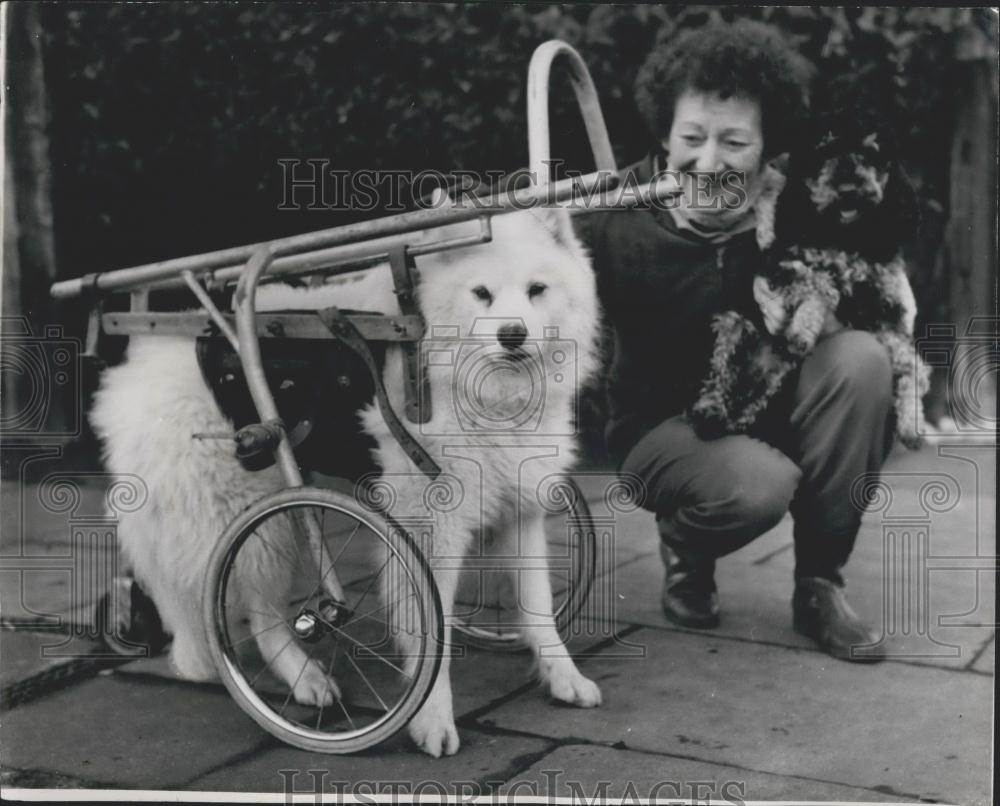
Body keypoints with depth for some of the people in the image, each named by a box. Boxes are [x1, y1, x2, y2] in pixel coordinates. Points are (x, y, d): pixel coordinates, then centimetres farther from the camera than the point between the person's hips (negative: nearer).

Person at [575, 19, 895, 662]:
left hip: (771, 405, 3)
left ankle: (820, 584, -9)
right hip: (665, 424, -3)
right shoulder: (617, 220, -18)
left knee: (863, 359, -26)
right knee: (760, 484, -34)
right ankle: (685, 550, 6)